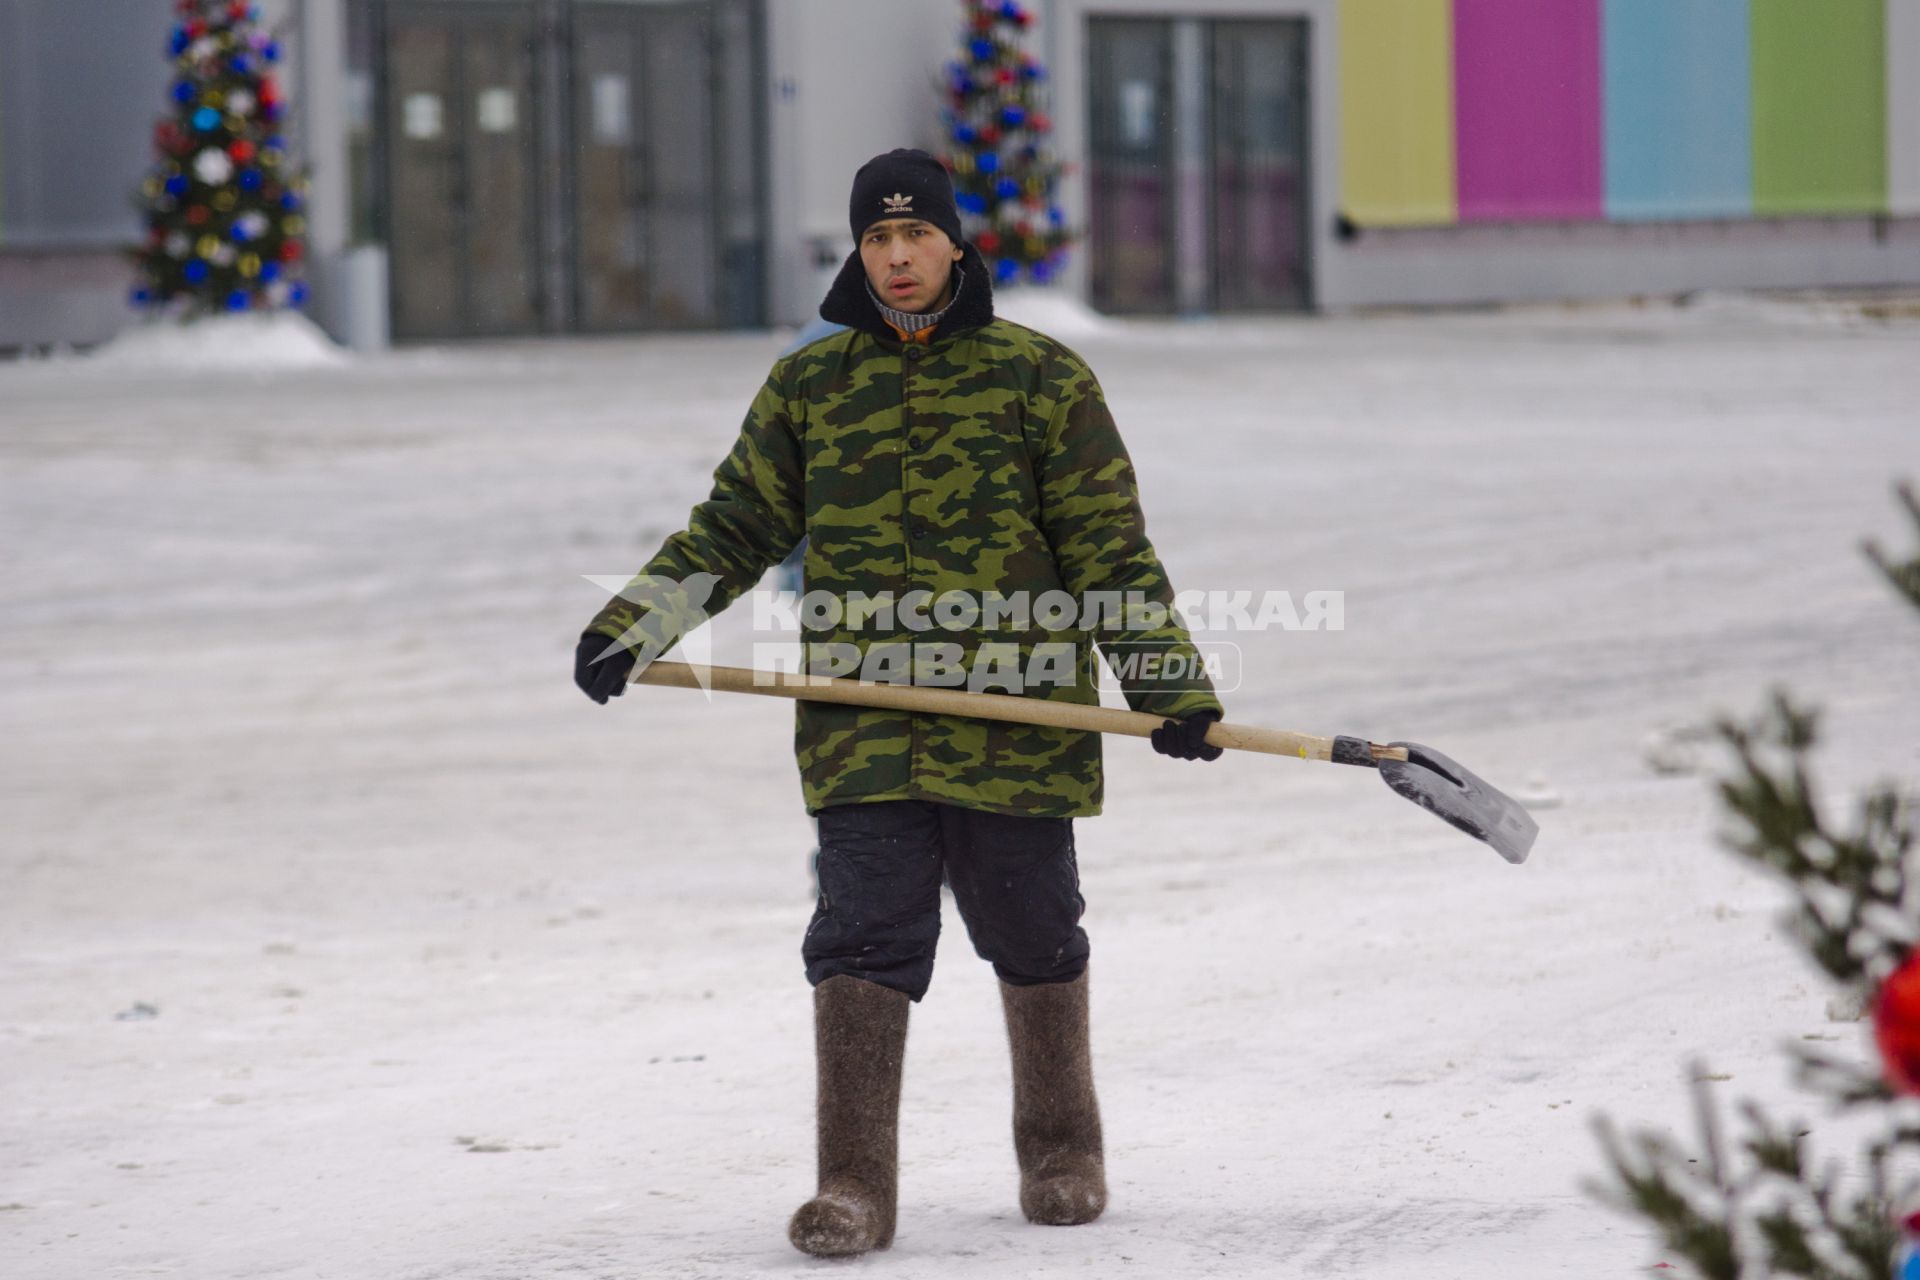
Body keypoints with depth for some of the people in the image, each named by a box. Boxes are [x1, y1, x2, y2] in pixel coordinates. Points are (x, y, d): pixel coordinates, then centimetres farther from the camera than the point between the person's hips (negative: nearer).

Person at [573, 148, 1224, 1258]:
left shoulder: (1042, 379, 2)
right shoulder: (809, 387, 8)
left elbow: (1110, 549, 2)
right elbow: (735, 530, 14)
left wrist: (1169, 682, -5)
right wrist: (635, 626, 3)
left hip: (1018, 718, -1)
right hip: (864, 731, 1)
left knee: (1033, 937, 10)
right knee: (864, 937, -7)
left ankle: (1062, 1153, 29)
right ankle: (855, 1186, -4)